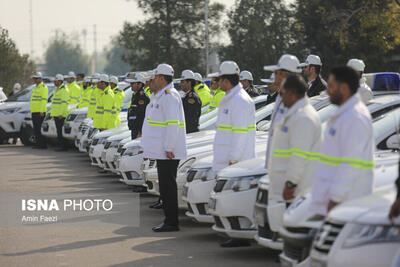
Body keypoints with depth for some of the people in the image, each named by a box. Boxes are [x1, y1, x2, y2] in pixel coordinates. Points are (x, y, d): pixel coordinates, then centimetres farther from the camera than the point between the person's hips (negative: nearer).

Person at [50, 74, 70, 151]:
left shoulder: (64, 90, -11)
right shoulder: (57, 90, 21)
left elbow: (64, 103, -18)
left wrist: (61, 114, -22)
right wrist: (52, 113, 22)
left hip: (61, 115, -10)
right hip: (56, 114, 10)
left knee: (61, 131, -10)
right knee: (58, 131, 10)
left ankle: (63, 146, -9)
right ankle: (60, 145, 13)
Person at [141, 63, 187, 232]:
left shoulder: (170, 96, -14)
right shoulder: (159, 96, 19)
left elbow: (173, 124, -20)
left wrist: (169, 148, -22)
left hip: (168, 151, -10)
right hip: (161, 150, 10)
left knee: (168, 185, -8)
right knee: (165, 185, 12)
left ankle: (172, 222, -6)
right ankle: (169, 220, 16)